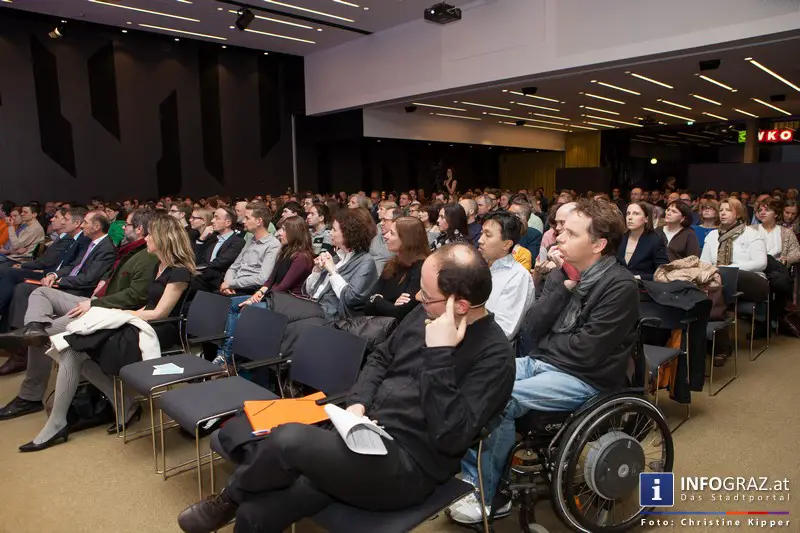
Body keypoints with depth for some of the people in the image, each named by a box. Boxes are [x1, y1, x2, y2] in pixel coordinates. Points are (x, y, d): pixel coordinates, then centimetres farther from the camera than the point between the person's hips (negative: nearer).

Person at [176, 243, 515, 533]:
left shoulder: (495, 356, -17)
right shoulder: (427, 313, 5)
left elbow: (451, 438, -24)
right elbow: (381, 358, 17)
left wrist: (439, 353, -28)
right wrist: (357, 403, -1)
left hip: (408, 467, -7)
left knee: (288, 440, -26)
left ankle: (228, 500, 6)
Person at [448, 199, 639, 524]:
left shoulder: (619, 286, -14)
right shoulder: (562, 272, 6)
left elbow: (586, 353, -18)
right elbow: (531, 330, -2)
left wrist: (541, 347, -2)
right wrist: (563, 287, -12)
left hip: (584, 379, -7)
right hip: (539, 362, 7)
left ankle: (490, 496, -5)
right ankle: (471, 477, -2)